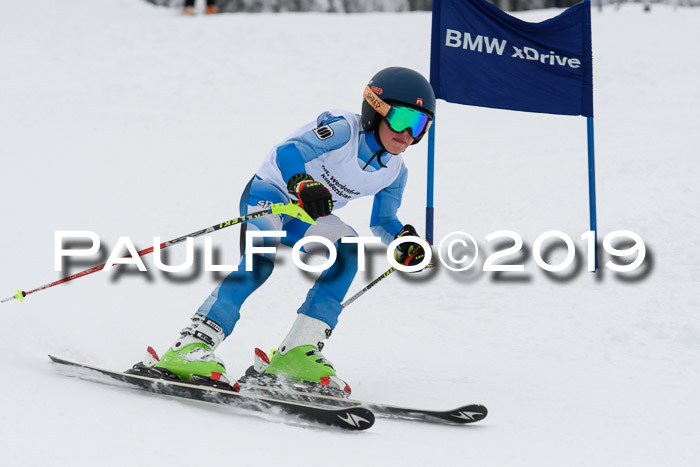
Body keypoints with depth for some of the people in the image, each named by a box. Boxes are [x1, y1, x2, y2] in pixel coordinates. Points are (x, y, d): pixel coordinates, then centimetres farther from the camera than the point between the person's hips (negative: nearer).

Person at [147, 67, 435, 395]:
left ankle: (296, 354, -27)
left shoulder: (394, 172, 0)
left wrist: (403, 239, -7)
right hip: (269, 194, -6)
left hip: (306, 219, 7)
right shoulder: (343, 129, -21)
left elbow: (382, 221, 15)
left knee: (347, 248, -22)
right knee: (260, 259, -33)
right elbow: (286, 153, -34)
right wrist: (302, 184, -55)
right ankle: (190, 347, -42)